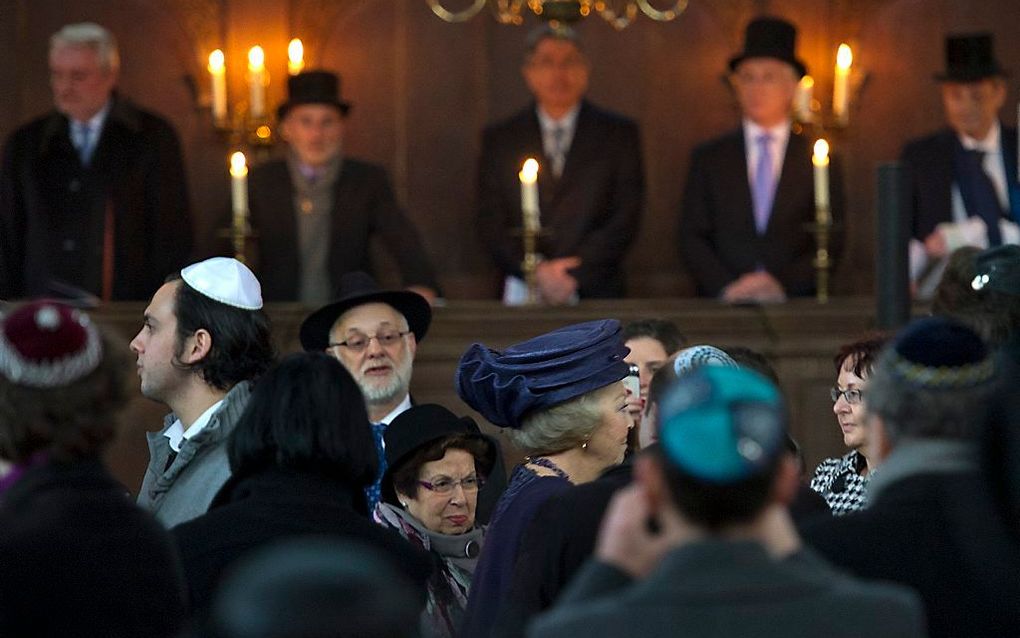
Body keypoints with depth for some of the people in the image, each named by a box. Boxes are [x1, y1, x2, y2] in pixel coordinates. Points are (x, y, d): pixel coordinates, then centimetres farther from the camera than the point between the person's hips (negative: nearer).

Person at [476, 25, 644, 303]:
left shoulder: (619, 133, 10)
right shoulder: (499, 139, 13)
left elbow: (625, 219, 3)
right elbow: (491, 224, 8)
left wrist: (574, 277, -8)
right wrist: (538, 272, -8)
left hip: (595, 294, -1)